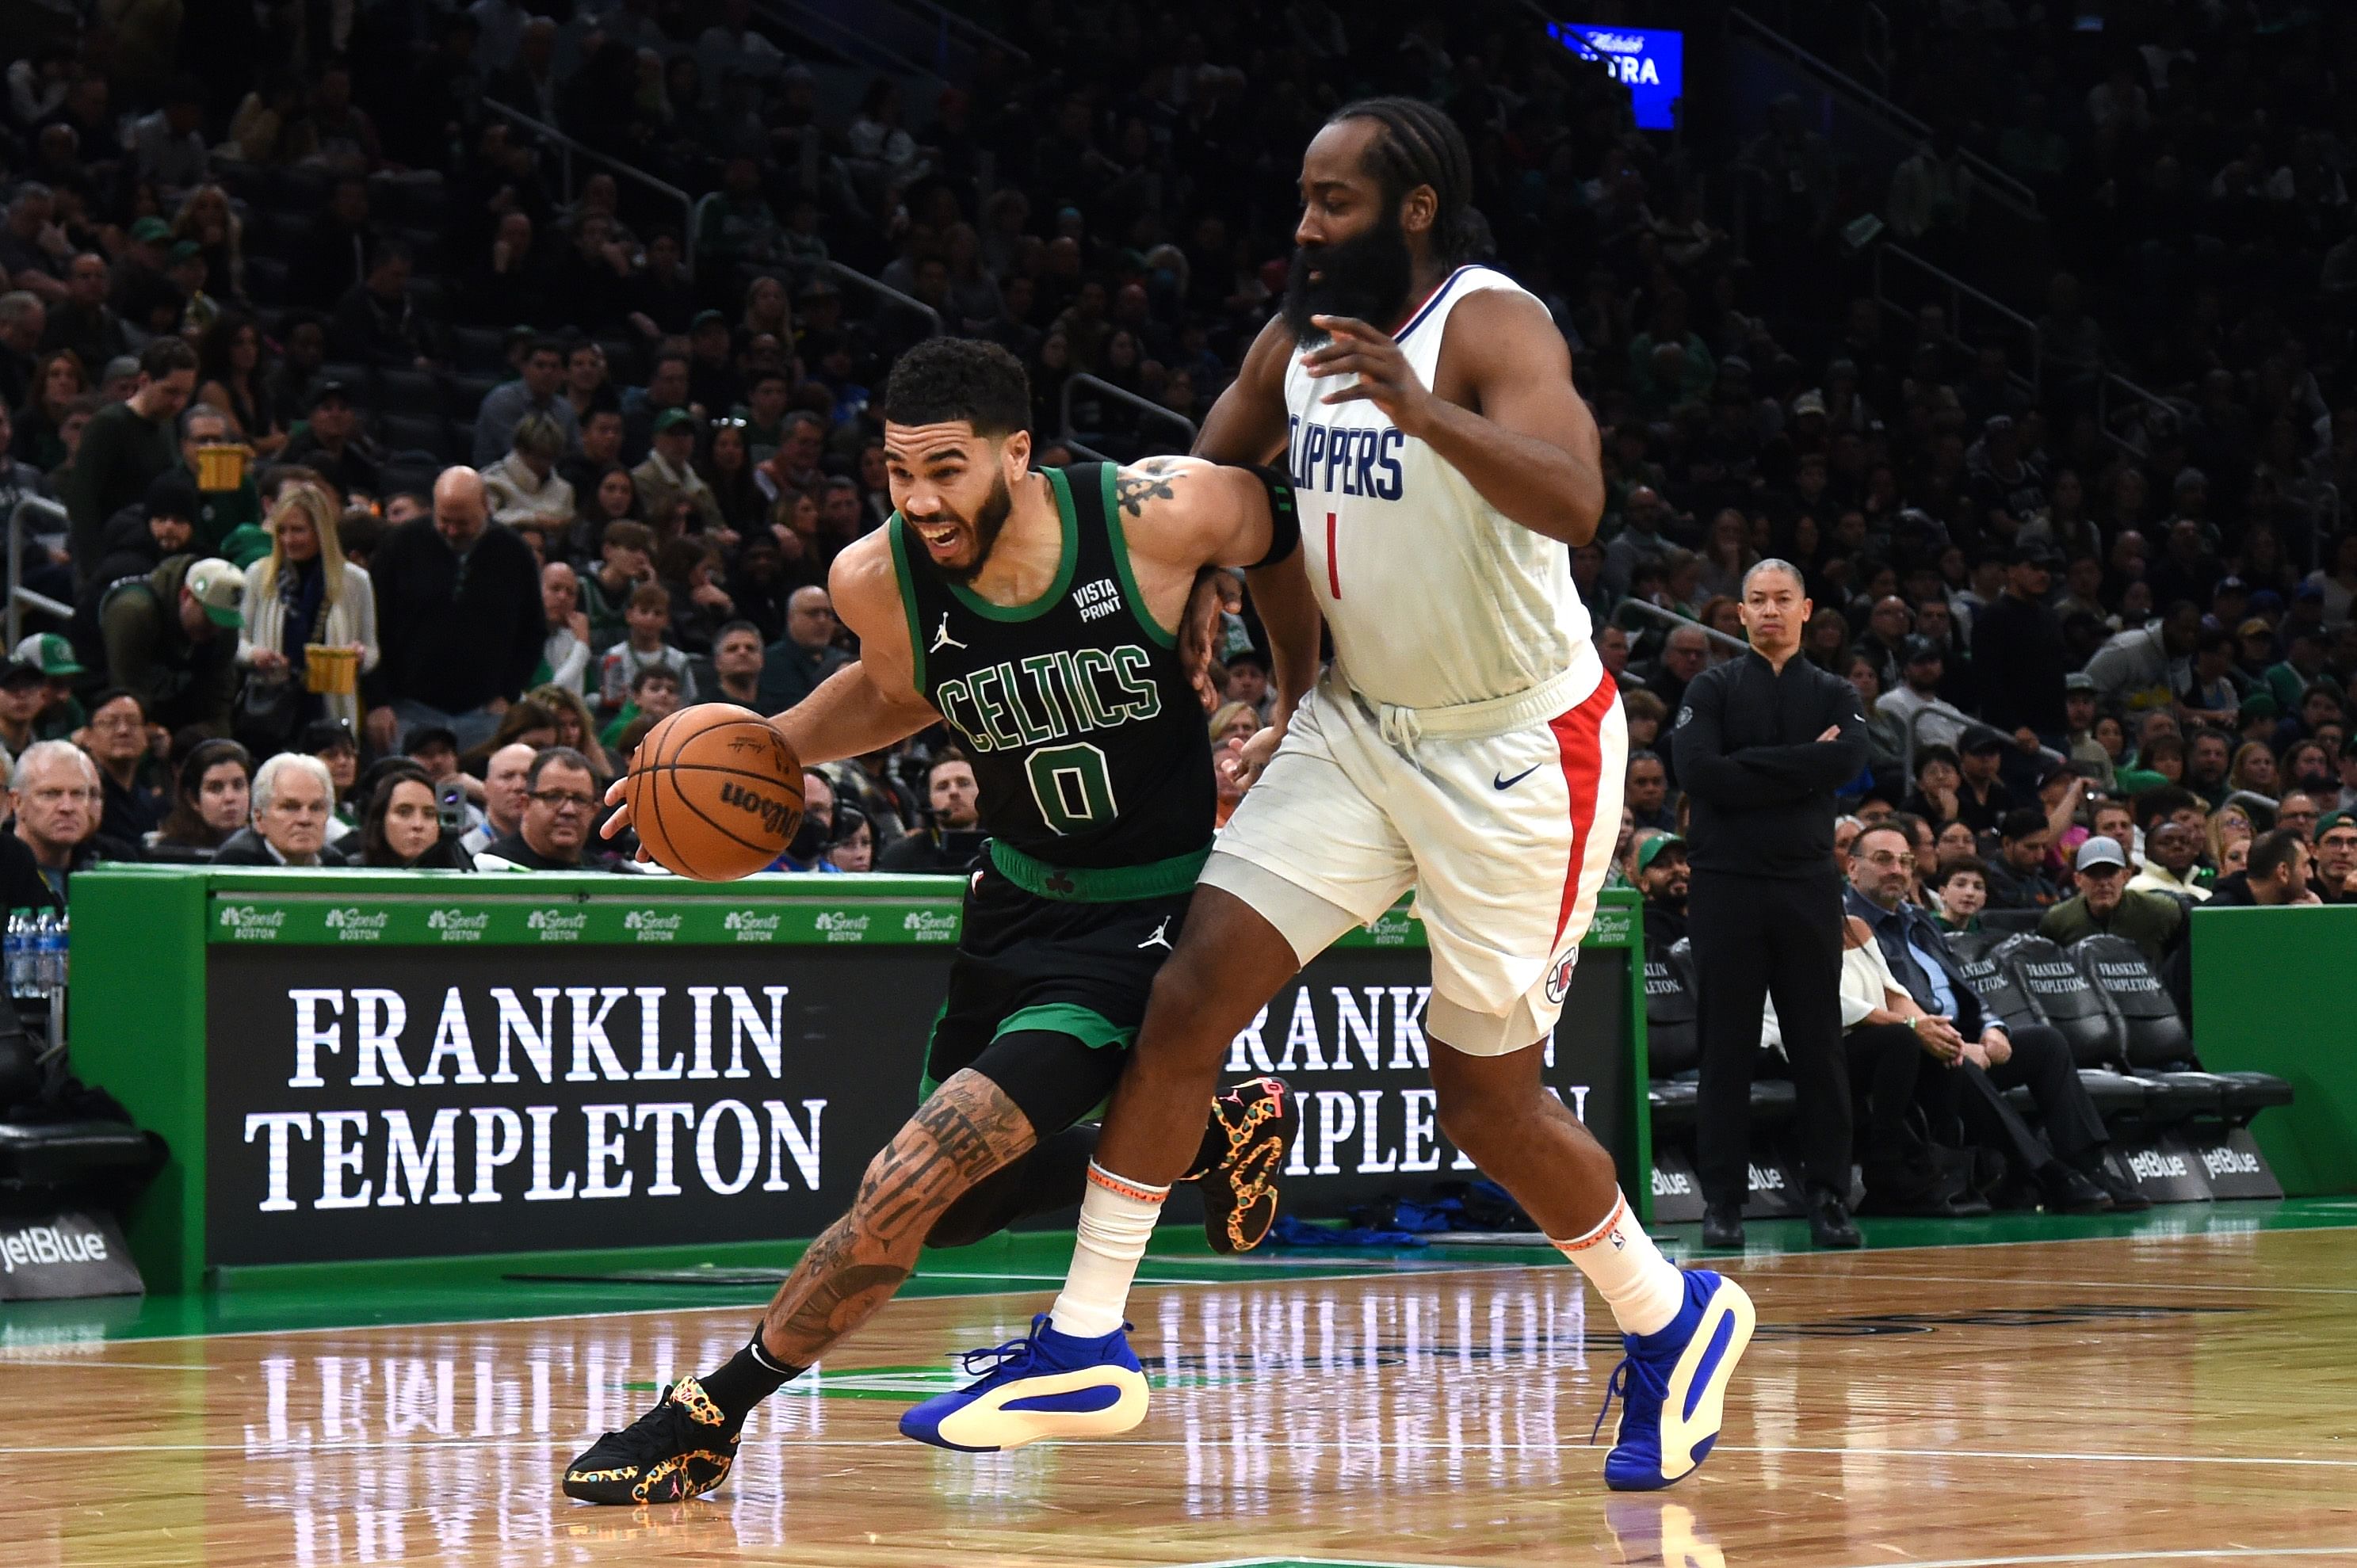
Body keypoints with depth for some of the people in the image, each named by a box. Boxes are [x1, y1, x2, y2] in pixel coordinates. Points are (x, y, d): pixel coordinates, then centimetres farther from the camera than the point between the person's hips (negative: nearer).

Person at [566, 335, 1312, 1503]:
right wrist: (766, 747, -3)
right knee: (954, 1208, 17)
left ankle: (710, 1415, -2)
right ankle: (1211, 1135, 36)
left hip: (1154, 913, -6)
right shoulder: (877, 578, -13)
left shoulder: (1163, 514, -25)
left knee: (918, 1178, -18)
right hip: (1020, 895, 6)